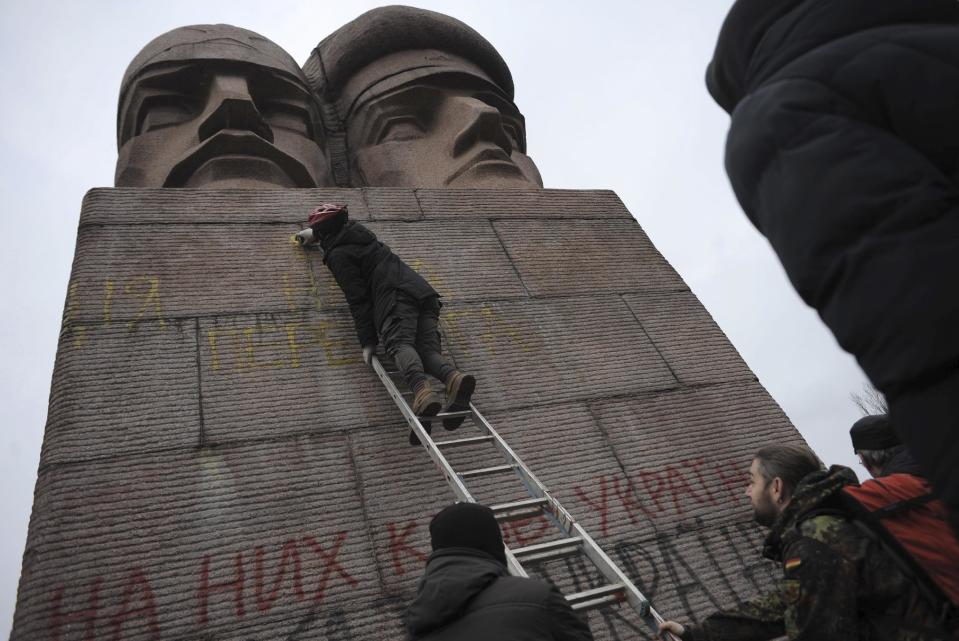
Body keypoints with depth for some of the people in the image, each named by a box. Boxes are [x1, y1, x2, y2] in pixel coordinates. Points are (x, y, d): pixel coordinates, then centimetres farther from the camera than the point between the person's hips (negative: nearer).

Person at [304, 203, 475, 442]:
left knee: (400, 343, -27)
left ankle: (422, 389, -57)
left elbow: (357, 299, -3)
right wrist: (310, 233, 78)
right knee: (428, 348, -8)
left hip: (395, 297, -7)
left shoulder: (338, 255, 8)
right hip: (423, 289, 7)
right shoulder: (359, 231, 33)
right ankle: (454, 377, -40)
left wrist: (367, 340, -5)